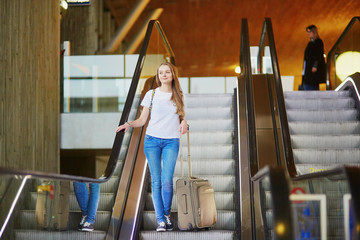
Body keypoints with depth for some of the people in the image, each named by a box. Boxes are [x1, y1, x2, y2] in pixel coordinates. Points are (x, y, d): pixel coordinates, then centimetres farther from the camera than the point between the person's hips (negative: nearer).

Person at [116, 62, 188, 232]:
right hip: (152, 140, 0)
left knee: (167, 180, -10)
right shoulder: (151, 94, 6)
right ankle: (160, 220, 5)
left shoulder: (178, 96, 9)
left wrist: (183, 122, -5)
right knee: (156, 181, -1)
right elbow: (142, 120, 6)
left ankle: (167, 214, 13)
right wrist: (129, 124, -12)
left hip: (171, 141, 0)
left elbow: (181, 116, 19)